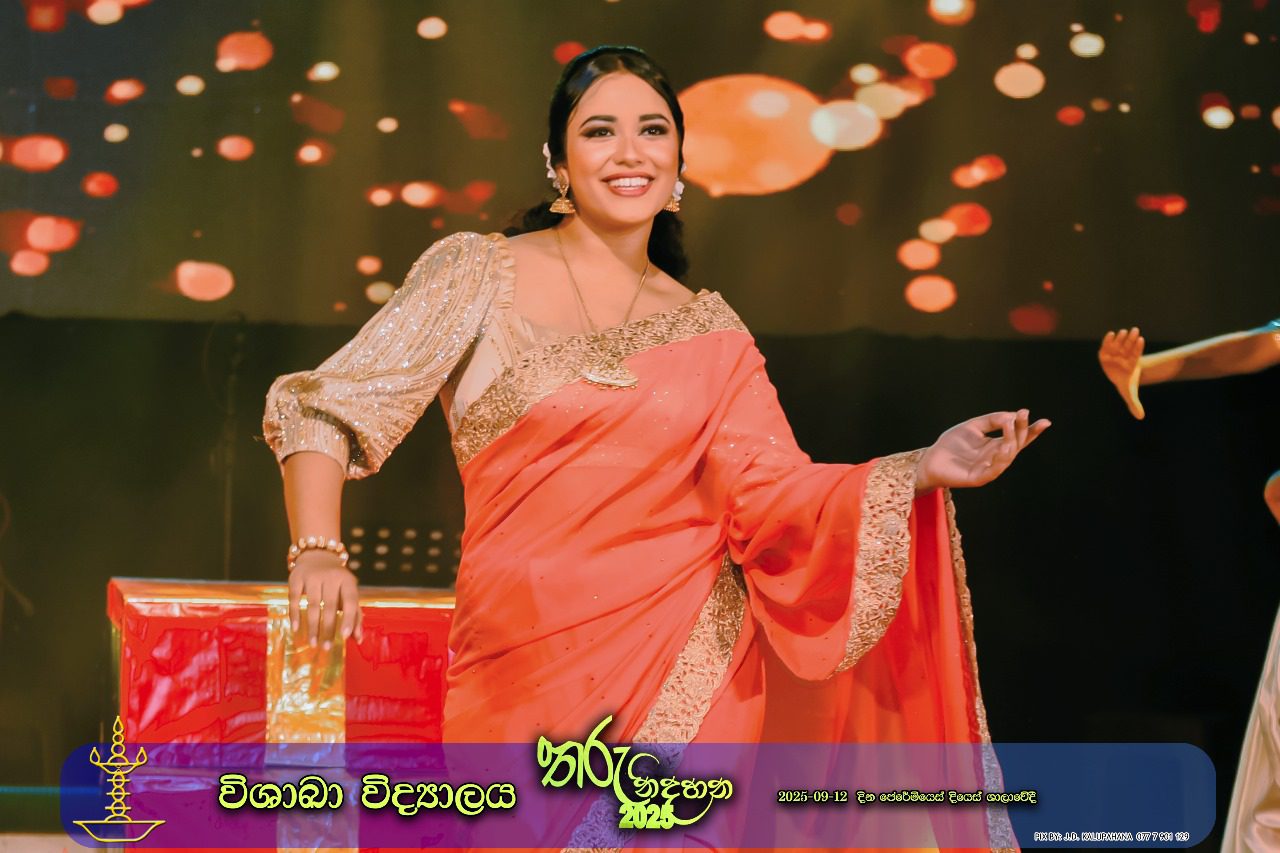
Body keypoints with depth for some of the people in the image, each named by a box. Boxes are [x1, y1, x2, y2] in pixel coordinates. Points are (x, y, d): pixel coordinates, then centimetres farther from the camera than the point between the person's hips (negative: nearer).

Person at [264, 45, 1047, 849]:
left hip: (691, 662, 2)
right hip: (524, 672, -1)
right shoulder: (477, 272, -1)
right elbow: (326, 408, -4)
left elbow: (773, 495, -2)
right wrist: (319, 554, -19)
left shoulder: (710, 331, 7)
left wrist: (923, 469, -16)